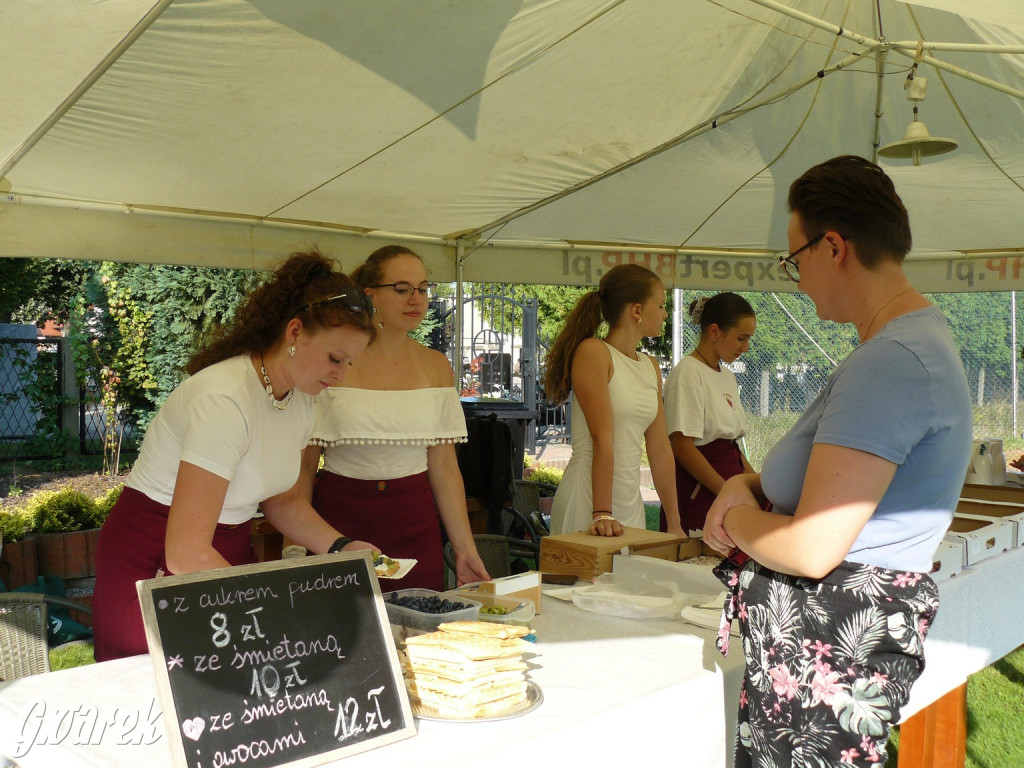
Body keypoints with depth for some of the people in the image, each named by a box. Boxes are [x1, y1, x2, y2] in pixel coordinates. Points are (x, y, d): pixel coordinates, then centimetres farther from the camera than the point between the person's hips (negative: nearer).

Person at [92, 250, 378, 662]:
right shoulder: (225, 399, -28)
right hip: (153, 563, -7)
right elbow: (186, 554, -30)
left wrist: (340, 548, -2)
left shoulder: (302, 400, -1)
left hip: (226, 557, 7)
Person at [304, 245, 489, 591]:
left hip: (414, 524, 3)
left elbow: (444, 466, 8)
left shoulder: (436, 366, 6)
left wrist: (465, 548, 4)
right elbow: (304, 463, -3)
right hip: (340, 519, -2)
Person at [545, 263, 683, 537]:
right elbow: (602, 439, -19)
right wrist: (602, 513, -23)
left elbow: (660, 448, 12)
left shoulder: (651, 367, 14)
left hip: (631, 501, 7)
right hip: (588, 500, -7)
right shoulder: (593, 352, -10)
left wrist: (674, 524, 11)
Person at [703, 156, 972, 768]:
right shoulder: (923, 336, 12)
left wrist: (737, 519, -6)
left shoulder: (889, 362, -24)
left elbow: (811, 549, -27)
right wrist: (753, 484, 4)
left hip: (832, 648, -10)